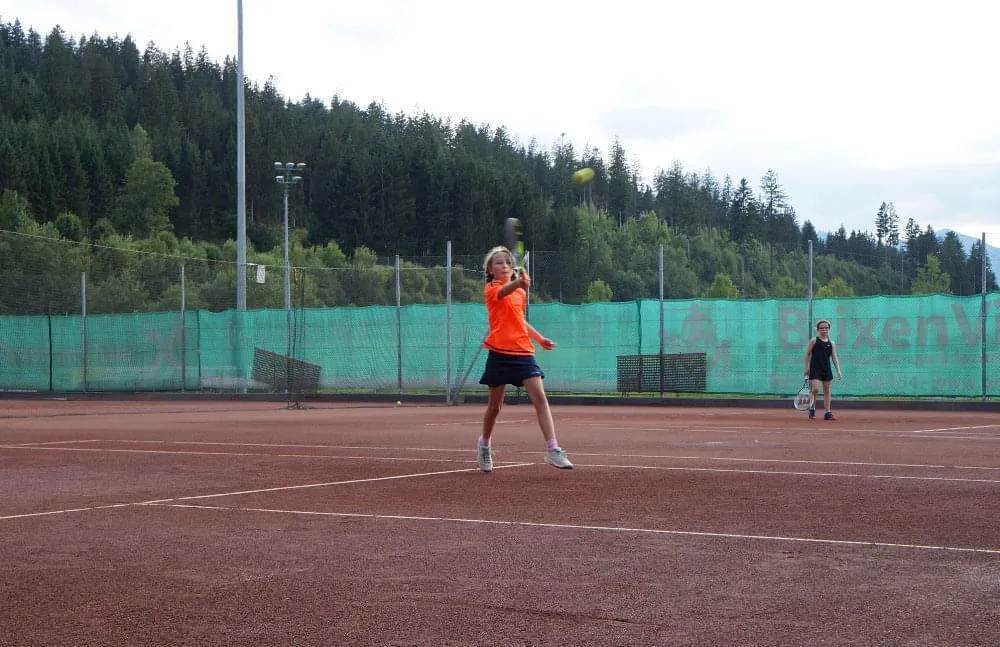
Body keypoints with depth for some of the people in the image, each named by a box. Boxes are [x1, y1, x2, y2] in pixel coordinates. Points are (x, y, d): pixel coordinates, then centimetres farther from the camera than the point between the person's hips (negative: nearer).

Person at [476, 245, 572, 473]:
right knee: (495, 405, 6)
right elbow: (505, 291, -28)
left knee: (540, 397, -11)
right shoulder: (491, 289, -3)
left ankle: (552, 450, -15)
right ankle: (484, 444, 31)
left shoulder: (520, 292, 17)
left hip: (523, 351, 4)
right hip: (500, 352, -4)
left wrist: (539, 337, 19)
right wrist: (519, 282, -49)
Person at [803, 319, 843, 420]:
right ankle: (812, 409, 3)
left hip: (827, 369, 4)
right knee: (815, 389, -16)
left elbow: (834, 358, 7)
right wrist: (806, 368, -2)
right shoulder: (814, 340, -1)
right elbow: (807, 354, 2)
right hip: (815, 369, -4)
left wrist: (838, 371, -1)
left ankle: (828, 413, 7)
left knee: (827, 391, 5)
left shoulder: (831, 343, 8)